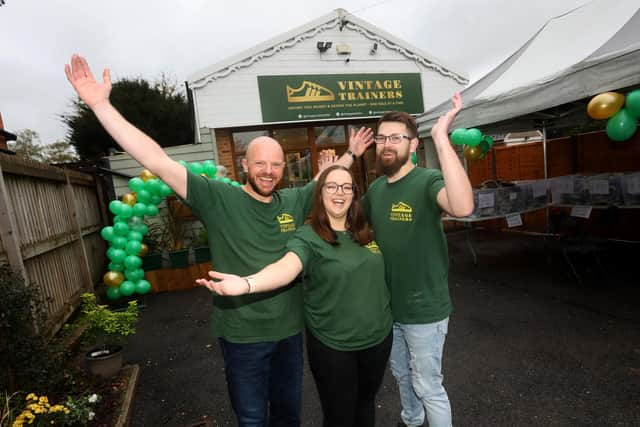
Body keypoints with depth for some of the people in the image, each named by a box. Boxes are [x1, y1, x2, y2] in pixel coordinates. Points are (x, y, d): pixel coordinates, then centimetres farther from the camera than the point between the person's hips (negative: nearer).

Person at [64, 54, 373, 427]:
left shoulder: (293, 201, -1)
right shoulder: (218, 199, -14)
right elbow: (158, 162, -18)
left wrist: (351, 154, 16)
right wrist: (100, 104, -19)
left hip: (290, 330, 4)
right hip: (243, 336, -3)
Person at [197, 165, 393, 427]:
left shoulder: (367, 231, 0)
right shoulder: (308, 237, -16)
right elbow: (287, 267, -36)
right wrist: (247, 283, -52)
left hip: (378, 337, 5)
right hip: (332, 345, -4)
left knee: (366, 401, 26)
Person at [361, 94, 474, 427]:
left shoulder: (428, 181, -21)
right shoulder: (375, 189, 1)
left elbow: (463, 207, -42)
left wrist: (441, 137, -42)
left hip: (424, 309, -7)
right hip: (389, 306, 7)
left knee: (428, 387, 13)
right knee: (401, 375, 28)